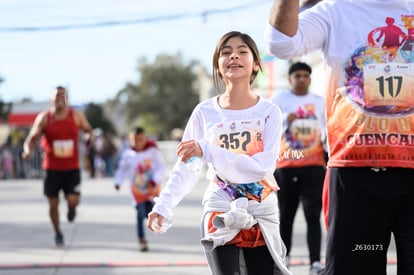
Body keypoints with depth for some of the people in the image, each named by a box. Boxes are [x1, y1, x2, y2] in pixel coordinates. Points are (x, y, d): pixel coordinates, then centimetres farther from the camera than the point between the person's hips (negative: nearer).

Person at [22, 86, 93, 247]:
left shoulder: (76, 116, -1)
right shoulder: (44, 118, -4)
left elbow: (88, 130, 14)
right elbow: (32, 138, -4)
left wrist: (89, 136, -11)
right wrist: (28, 150, -26)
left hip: (72, 168, 0)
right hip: (52, 168, 0)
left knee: (73, 200, -15)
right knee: (53, 203, 5)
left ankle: (71, 207, 24)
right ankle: (58, 233, 27)